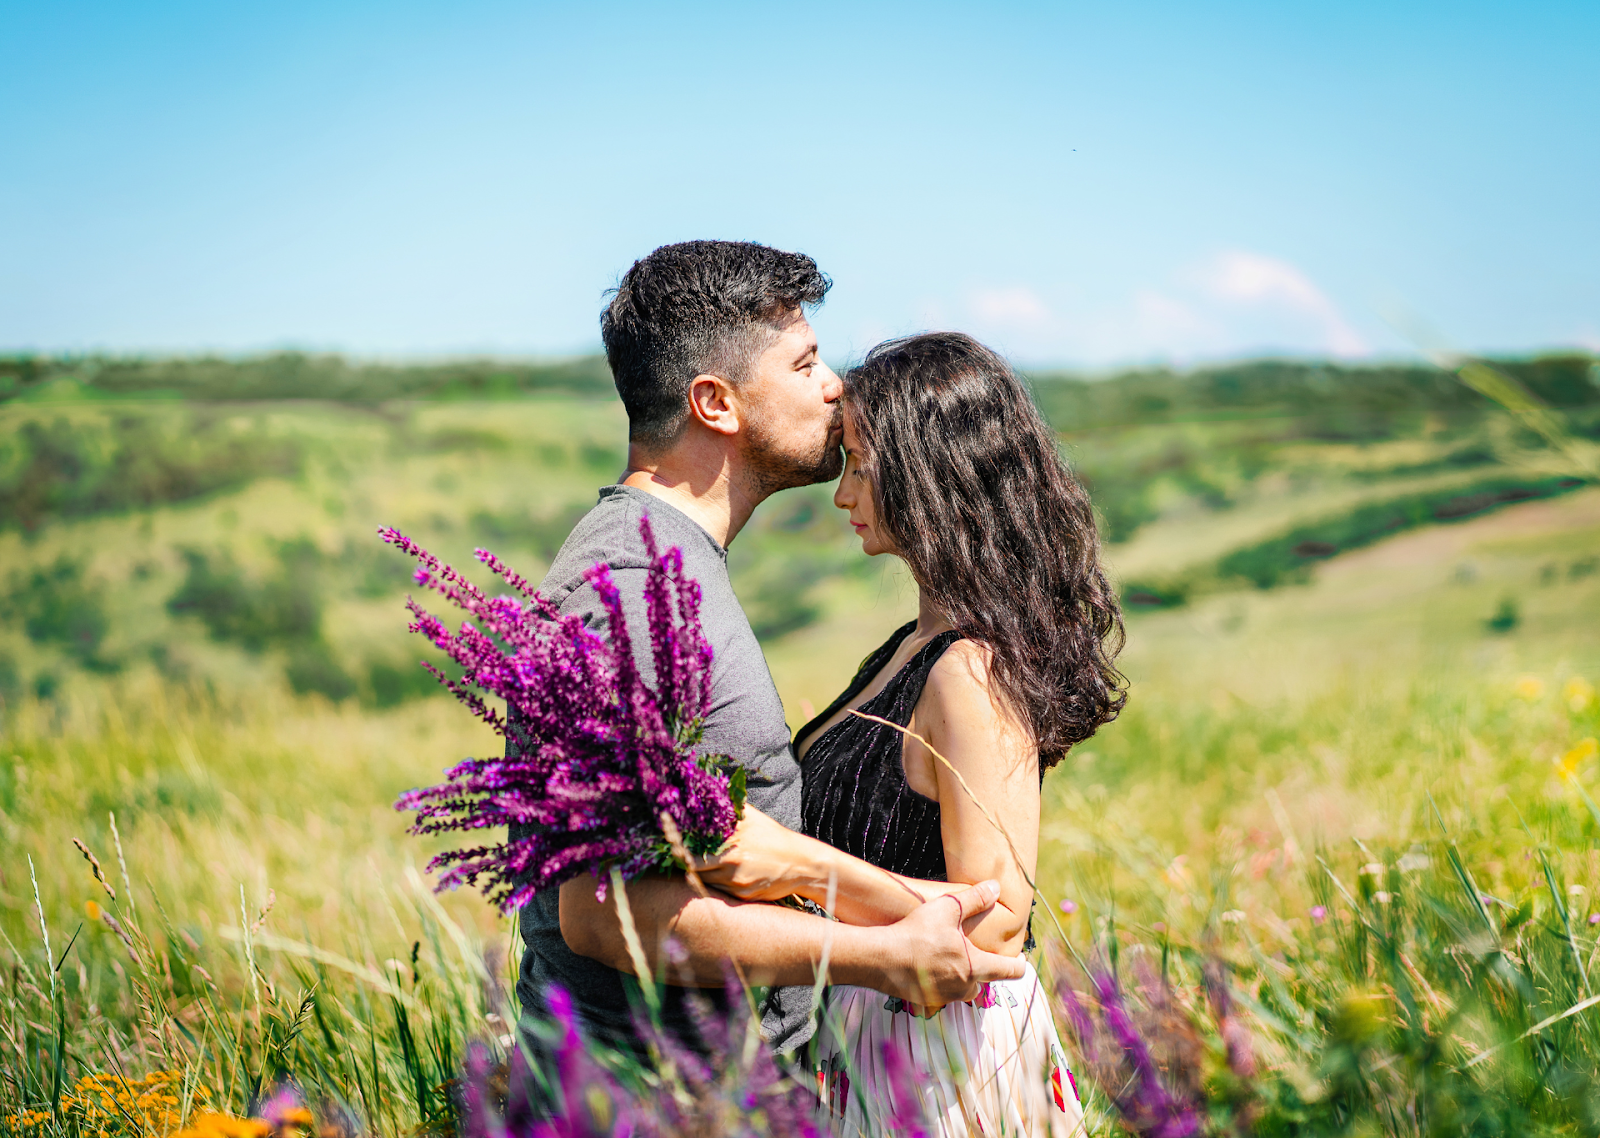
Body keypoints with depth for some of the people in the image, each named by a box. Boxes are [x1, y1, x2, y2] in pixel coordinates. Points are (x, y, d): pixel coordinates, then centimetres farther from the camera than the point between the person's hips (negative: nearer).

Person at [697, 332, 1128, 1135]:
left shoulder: (972, 675, -23)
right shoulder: (917, 647, 7)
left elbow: (995, 924, -27)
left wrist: (804, 867, -32)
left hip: (947, 1062, -9)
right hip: (883, 1033, 9)